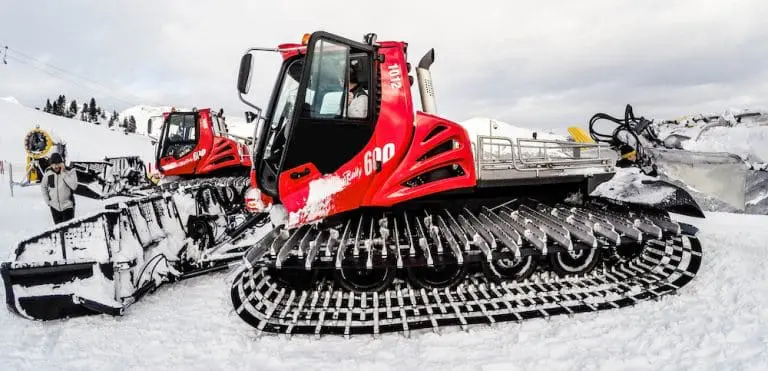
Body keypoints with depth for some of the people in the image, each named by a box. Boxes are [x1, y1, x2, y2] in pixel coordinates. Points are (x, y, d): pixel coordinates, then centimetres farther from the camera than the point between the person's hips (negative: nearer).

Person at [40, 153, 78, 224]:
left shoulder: (70, 172, -15)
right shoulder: (48, 173, -5)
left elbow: (74, 186, -29)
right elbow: (43, 186, 12)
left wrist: (63, 174, -28)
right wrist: (47, 201, 8)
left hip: (67, 206, -4)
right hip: (54, 207, 4)